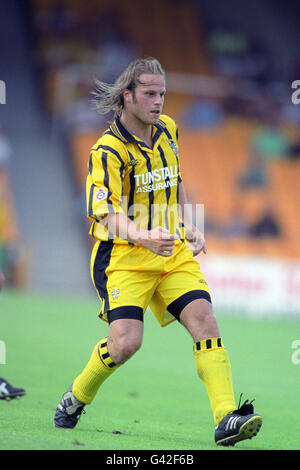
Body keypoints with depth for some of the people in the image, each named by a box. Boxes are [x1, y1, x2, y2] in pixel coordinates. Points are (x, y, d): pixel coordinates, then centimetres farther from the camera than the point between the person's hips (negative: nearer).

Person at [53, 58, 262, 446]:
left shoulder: (167, 130, 8)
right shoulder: (108, 151, -14)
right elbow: (110, 214, -23)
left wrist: (187, 228, 15)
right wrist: (144, 237, -42)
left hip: (173, 252, 6)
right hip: (123, 256, -6)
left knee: (204, 321, -15)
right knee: (126, 340, -18)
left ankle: (226, 418, -21)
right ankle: (75, 397, 11)